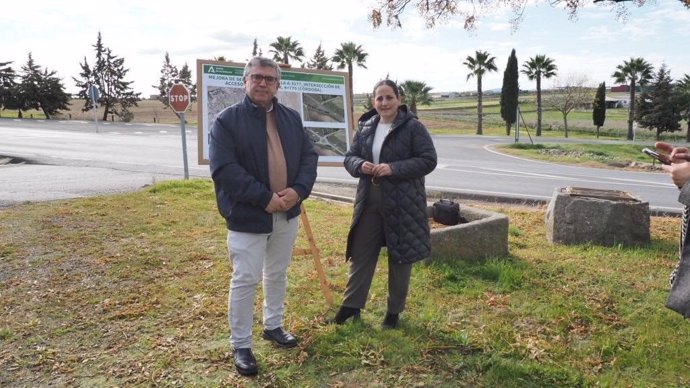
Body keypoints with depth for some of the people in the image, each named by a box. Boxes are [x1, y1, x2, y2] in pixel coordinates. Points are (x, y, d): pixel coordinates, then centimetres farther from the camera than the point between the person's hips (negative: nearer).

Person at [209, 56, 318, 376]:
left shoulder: (291, 118, 7)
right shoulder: (227, 120, -10)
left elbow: (309, 156, 6)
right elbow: (223, 169, -18)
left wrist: (299, 190, -12)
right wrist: (264, 198, -22)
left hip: (287, 214, 6)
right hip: (247, 216, -5)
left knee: (278, 274, 19)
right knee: (245, 280, 2)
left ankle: (273, 326, 39)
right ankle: (241, 345, 18)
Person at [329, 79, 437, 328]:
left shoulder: (413, 127, -8)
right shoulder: (365, 127, 7)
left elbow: (428, 160, -11)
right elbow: (349, 157, 12)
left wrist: (394, 168, -21)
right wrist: (360, 165, -12)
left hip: (402, 203, -4)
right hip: (369, 201, 5)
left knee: (400, 257, 8)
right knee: (361, 254, 10)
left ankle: (394, 311, 24)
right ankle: (351, 305, 25)